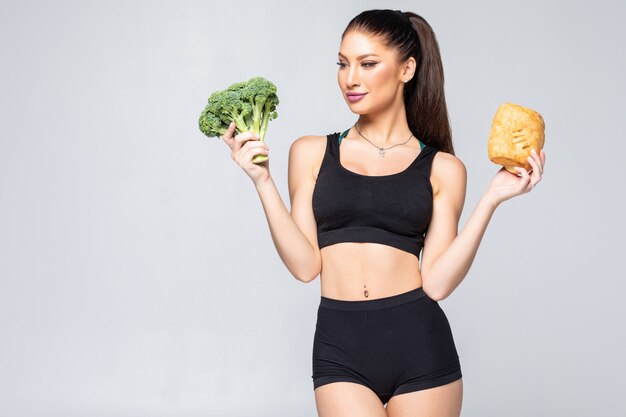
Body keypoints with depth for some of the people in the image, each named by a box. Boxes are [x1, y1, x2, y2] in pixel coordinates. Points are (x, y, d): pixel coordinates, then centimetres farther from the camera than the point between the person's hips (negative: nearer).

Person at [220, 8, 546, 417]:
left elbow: (436, 282, -3)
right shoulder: (312, 153, 8)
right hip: (339, 348, 0)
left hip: (419, 344, 0)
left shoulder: (442, 168, 6)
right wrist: (262, 180, -5)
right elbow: (305, 265, 1)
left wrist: (492, 199, -7)